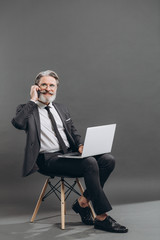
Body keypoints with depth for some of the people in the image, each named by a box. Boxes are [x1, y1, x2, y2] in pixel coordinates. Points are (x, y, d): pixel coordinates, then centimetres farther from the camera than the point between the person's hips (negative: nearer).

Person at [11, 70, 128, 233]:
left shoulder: (62, 109, 22)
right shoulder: (27, 109, 3)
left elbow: (73, 132, 24)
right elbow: (17, 123, -20)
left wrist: (80, 146, 1)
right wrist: (33, 100, -10)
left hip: (69, 154, 7)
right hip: (48, 159, -7)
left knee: (108, 160, -15)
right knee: (90, 163, -30)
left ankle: (82, 202, -5)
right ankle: (102, 218, -21)